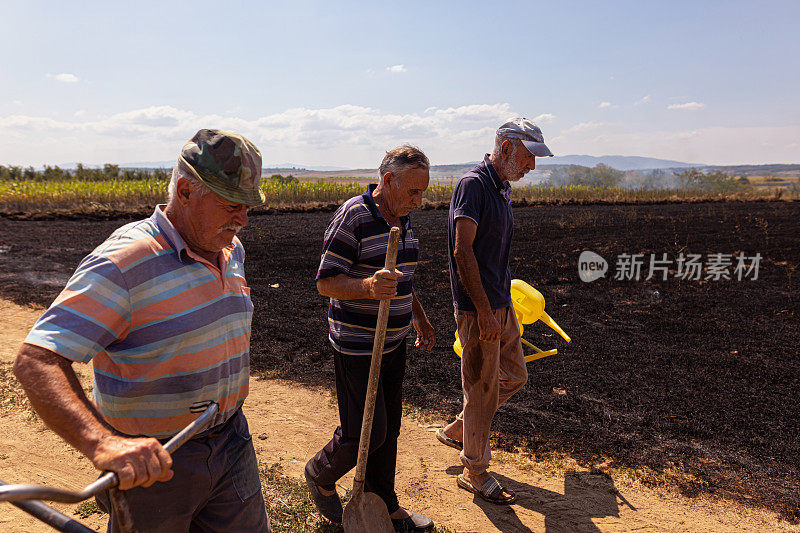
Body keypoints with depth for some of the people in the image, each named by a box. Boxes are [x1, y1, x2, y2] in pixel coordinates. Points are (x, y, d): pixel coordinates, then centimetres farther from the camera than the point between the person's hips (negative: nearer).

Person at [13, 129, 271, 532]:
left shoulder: (231, 250, 3)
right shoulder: (122, 262, -22)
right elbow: (35, 362, -28)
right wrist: (102, 443, -42)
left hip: (230, 444, 6)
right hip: (150, 461, -5)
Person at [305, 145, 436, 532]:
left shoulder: (401, 218, 8)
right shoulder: (352, 217, -18)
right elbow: (325, 282, -19)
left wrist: (418, 317, 23)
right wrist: (368, 287, -36)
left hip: (393, 341, 8)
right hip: (357, 346, -8)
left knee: (388, 428, 16)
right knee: (365, 433, 2)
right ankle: (320, 475, 32)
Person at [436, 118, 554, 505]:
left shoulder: (502, 189, 14)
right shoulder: (473, 184, -15)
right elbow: (463, 251, -22)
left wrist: (501, 303, 20)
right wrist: (484, 311, -23)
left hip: (501, 304, 10)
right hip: (478, 309, -9)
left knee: (514, 376, 19)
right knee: (483, 390, 2)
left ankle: (456, 430, 35)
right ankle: (475, 472, 22)